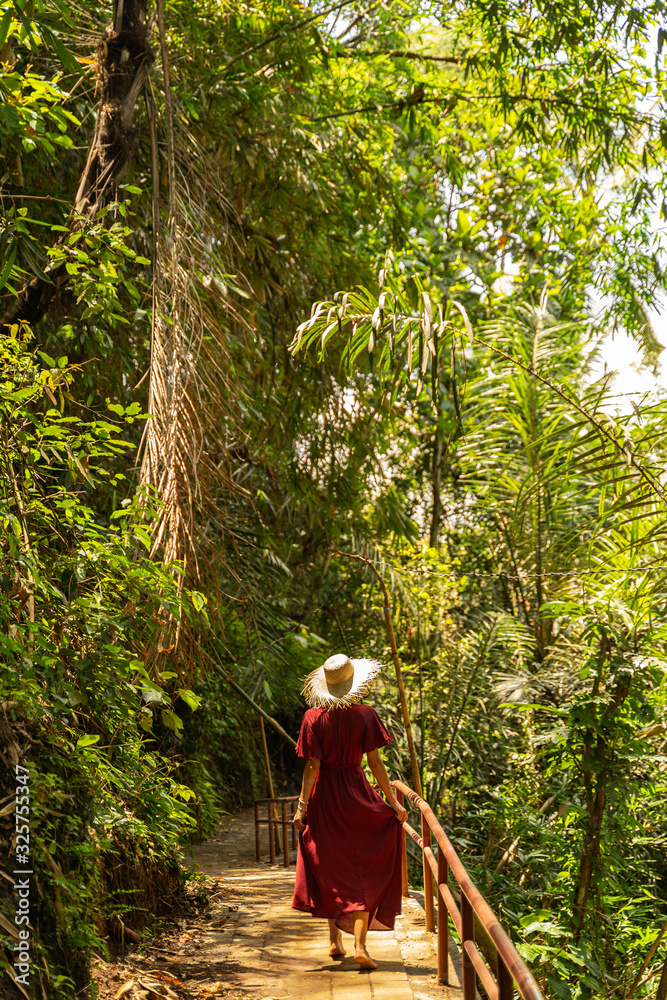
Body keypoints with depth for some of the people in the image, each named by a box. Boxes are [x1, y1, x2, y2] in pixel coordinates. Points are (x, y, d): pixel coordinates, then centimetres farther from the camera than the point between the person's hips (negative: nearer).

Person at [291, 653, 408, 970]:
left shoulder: (314, 717, -8)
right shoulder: (365, 715, -9)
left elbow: (312, 766, -9)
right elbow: (375, 763, -8)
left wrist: (302, 806, -3)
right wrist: (393, 802, -2)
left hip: (324, 795, 1)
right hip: (355, 794, -1)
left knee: (329, 868, 16)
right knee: (363, 871, 7)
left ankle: (335, 940, 22)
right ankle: (360, 944, -4)